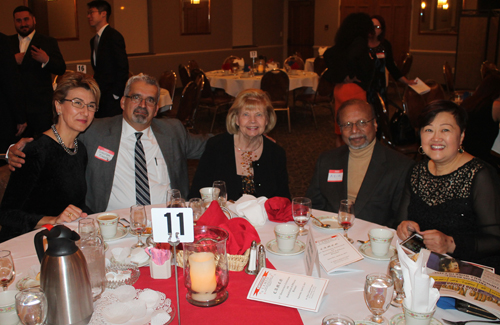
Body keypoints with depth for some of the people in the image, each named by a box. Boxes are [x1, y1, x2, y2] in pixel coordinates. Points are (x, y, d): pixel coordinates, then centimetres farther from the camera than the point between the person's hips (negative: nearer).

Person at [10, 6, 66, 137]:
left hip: (42, 107, -3)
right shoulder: (8, 42, 13)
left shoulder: (48, 42, 4)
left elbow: (61, 69, -4)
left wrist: (46, 60, -23)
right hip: (15, 106, 3)